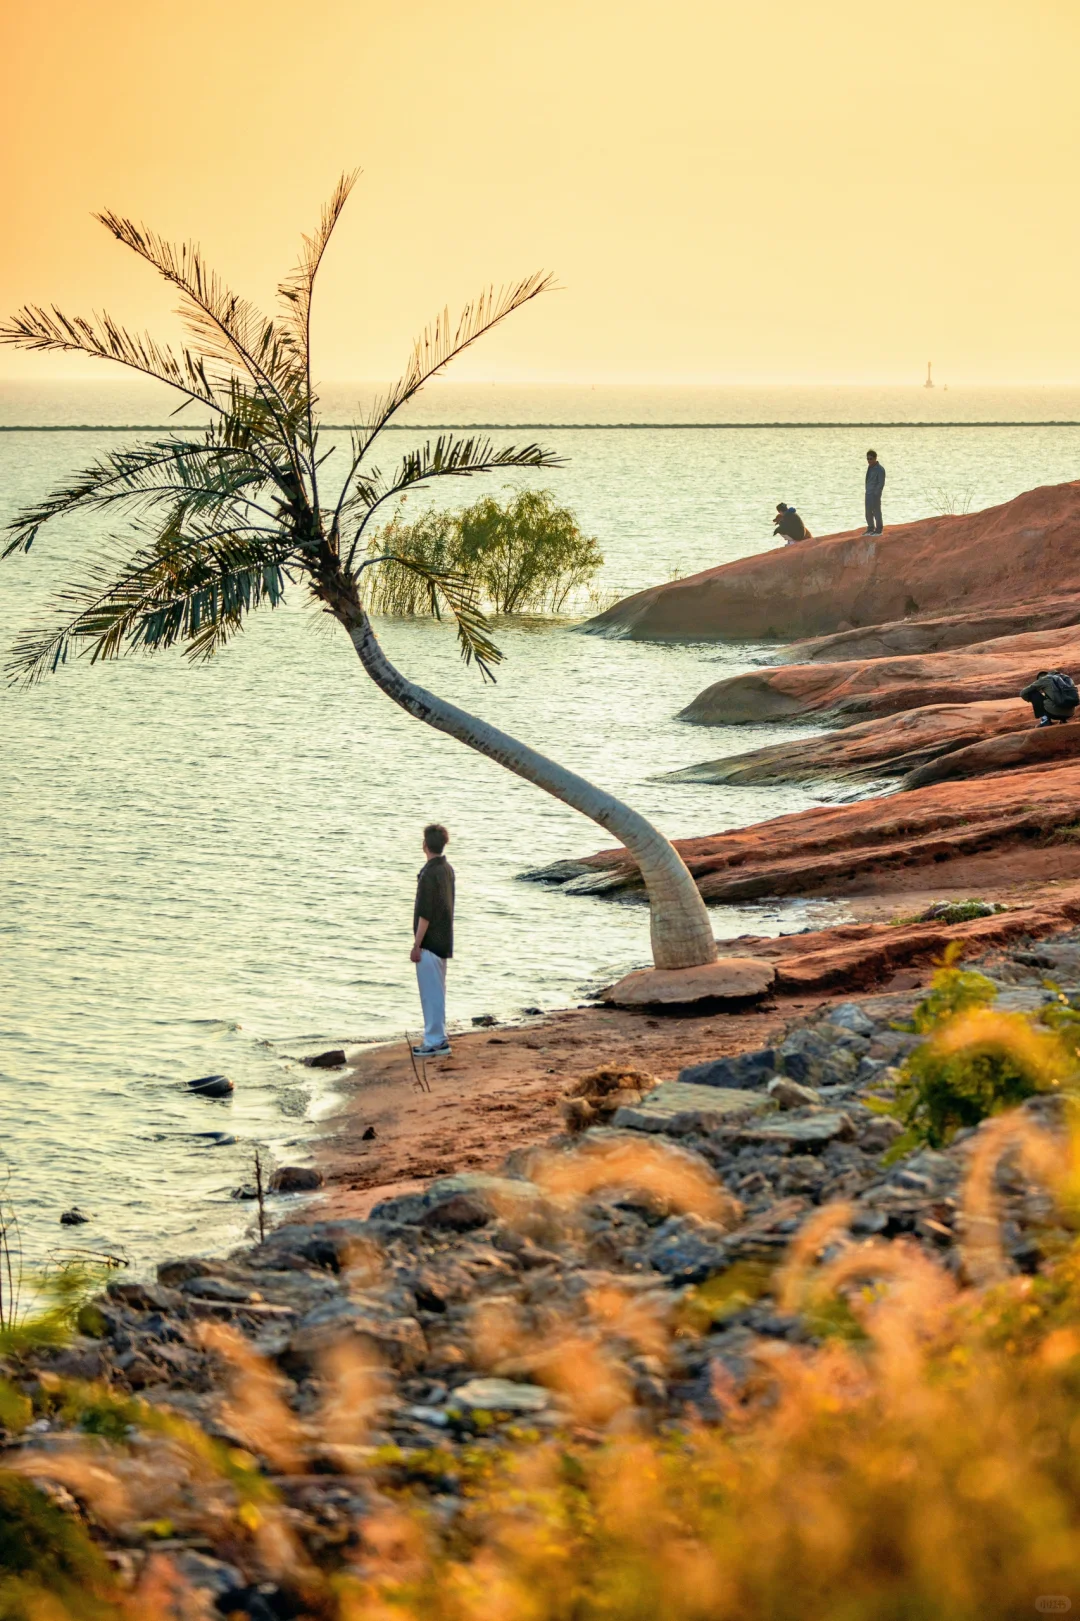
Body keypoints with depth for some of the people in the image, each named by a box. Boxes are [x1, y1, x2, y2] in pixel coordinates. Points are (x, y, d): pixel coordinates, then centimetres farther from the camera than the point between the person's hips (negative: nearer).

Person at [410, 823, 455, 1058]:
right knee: (436, 991, 16)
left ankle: (435, 1042, -2)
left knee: (431, 993, -4)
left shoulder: (429, 874, -20)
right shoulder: (447, 869, 8)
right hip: (443, 941, 9)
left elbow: (425, 914, -21)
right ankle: (438, 1038, 23)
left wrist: (416, 946, -16)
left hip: (430, 942, -9)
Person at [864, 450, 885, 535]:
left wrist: (876, 494, -17)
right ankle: (870, 528, 24)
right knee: (868, 512, 12)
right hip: (868, 493, 8)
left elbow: (881, 483, -15)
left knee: (876, 511, 0)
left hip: (875, 494, -8)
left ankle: (878, 530, 8)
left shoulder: (880, 469, -14)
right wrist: (867, 491, 12)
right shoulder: (870, 467, 10)